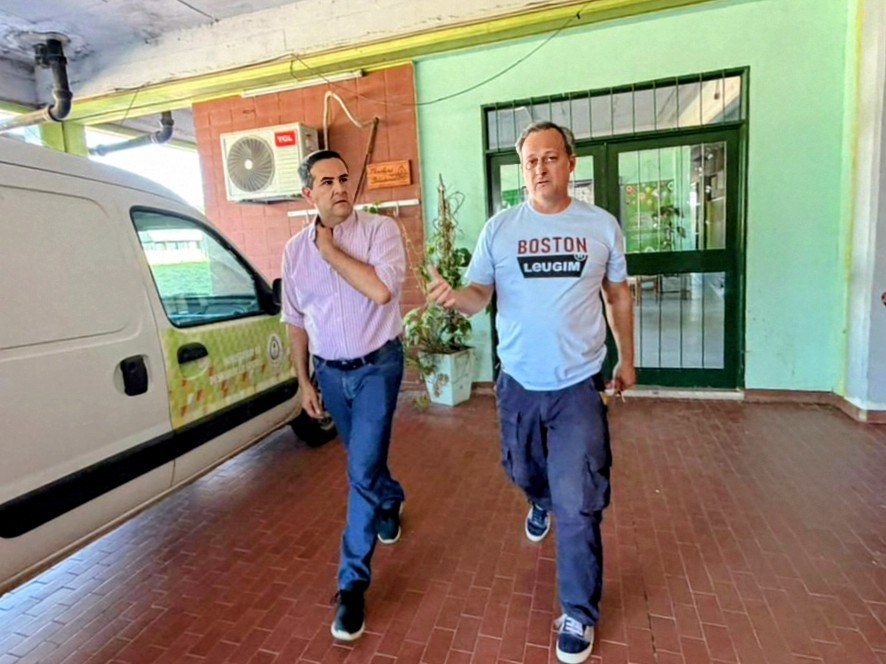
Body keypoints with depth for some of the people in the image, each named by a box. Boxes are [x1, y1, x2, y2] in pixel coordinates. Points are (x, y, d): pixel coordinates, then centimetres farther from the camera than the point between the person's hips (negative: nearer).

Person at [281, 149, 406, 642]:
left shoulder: (381, 229, -11)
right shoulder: (295, 249, 1)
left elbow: (382, 290, -29)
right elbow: (296, 320, 8)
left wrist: (330, 249, -19)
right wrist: (304, 380, 9)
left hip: (377, 366, -4)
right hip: (330, 372, 5)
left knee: (362, 473, -7)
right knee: (365, 460, 23)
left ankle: (353, 584, 9)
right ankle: (392, 501, 55)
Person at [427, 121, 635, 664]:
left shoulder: (602, 225, -1)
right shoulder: (499, 228, -3)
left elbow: (619, 295, 9)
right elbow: (480, 295, -5)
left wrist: (627, 359, 12)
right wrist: (454, 296, -29)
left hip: (579, 386, -1)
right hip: (518, 383, 2)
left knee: (578, 507, 0)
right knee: (526, 473, 24)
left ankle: (580, 614, 22)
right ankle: (542, 503, 62)